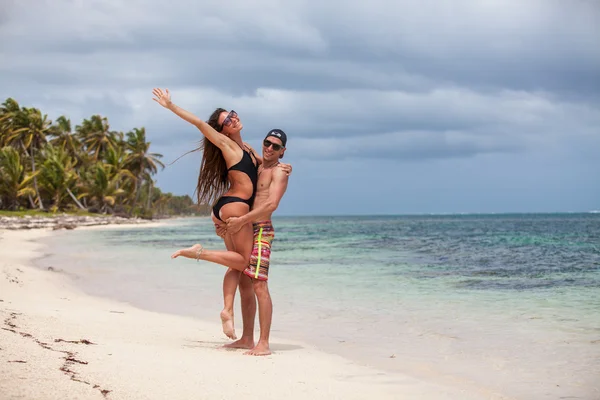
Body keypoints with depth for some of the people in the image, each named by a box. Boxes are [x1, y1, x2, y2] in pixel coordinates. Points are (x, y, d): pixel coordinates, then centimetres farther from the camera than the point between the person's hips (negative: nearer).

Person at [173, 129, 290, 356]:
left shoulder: (279, 173, -5)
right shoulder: (254, 169, 21)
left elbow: (272, 204, -19)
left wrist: (241, 220, -21)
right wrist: (222, 222, 13)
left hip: (261, 231, -9)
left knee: (259, 286, -14)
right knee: (244, 285, 10)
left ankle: (264, 344, -15)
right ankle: (247, 339, 17)